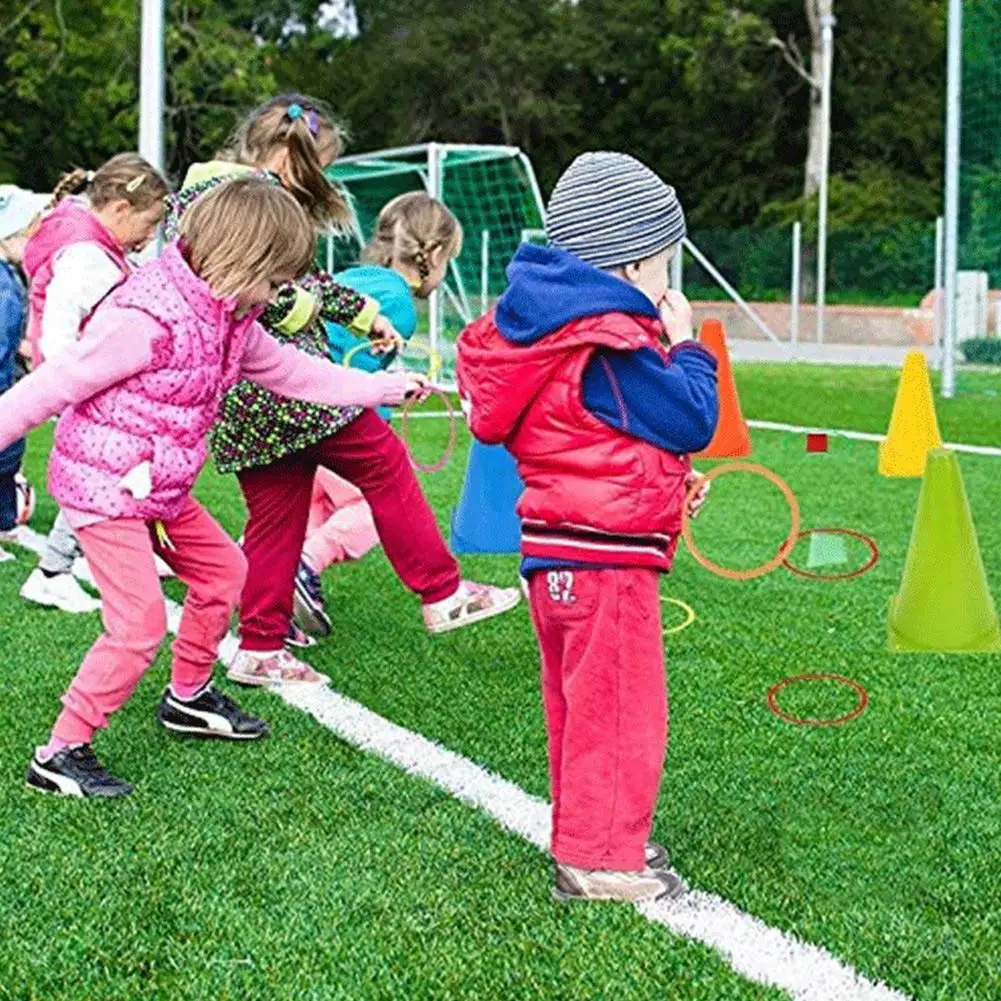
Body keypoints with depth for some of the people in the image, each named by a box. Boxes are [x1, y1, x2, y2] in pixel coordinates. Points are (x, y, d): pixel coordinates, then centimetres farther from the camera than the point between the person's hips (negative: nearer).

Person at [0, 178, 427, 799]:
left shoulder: (231, 319, 4)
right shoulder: (148, 319, -26)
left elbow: (297, 374, 18)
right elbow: (54, 384, -22)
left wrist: (387, 388, 21)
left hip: (161, 487, 9)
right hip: (102, 484, -9)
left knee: (222, 570, 19)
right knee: (142, 621, -14)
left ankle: (189, 698, 40)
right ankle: (61, 755, -4)